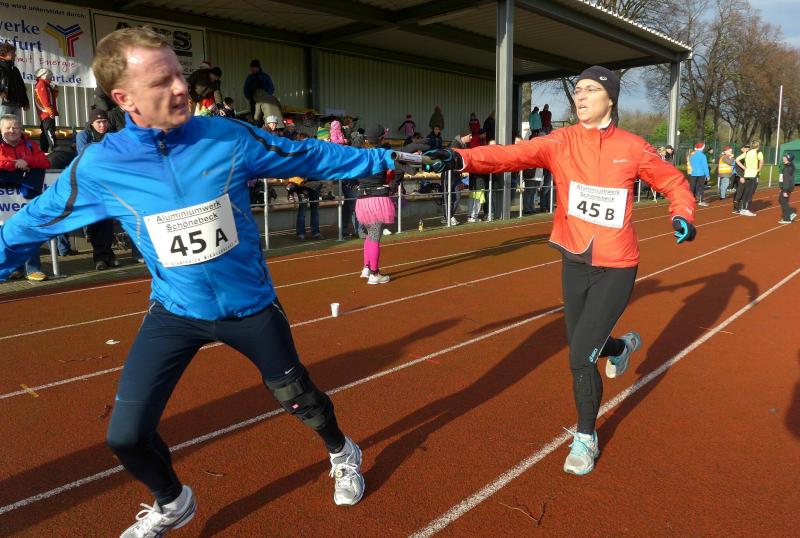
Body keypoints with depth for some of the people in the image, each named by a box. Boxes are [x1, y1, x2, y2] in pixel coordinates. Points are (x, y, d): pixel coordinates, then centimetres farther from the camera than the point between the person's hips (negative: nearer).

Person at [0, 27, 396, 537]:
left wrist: (382, 160, 3)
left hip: (251, 306, 0)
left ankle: (343, 455, 48)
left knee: (300, 397, 14)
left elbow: (310, 156, -2)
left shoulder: (228, 137, -13)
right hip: (175, 313, 1)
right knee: (126, 437, 2)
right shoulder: (97, 166, -13)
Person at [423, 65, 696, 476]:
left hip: (616, 268, -3)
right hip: (574, 262, 3)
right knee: (584, 346, 17)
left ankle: (586, 438, 19)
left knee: (580, 357, -8)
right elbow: (514, 154, -22)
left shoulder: (632, 147, -5)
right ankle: (622, 346, 57)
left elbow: (673, 181, 10)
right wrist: (463, 159, -38)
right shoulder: (561, 142, -5)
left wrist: (683, 214, -10)